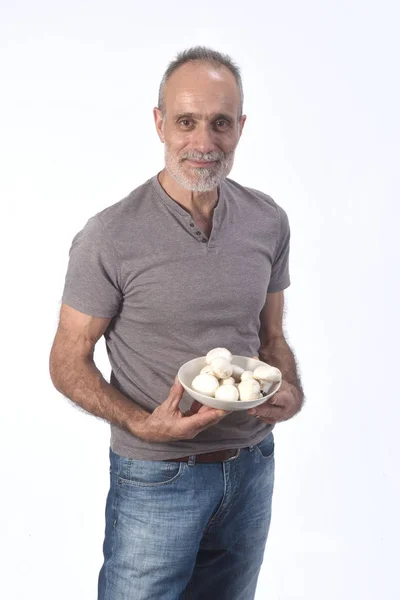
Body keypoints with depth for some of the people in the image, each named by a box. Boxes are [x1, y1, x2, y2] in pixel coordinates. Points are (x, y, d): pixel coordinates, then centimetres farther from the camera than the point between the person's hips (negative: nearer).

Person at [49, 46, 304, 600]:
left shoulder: (268, 221, -2)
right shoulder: (110, 237, -17)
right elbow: (68, 362, -9)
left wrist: (292, 392, -11)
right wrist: (143, 425, -23)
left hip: (252, 465, 5)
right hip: (156, 476, -4)